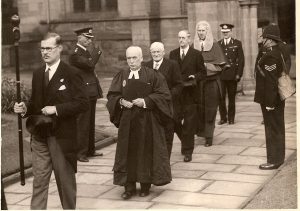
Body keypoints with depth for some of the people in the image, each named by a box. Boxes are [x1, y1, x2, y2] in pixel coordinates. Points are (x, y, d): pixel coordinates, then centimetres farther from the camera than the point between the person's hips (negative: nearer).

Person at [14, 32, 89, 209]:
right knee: (39, 179, 5)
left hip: (62, 136, -5)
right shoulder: (37, 75, 11)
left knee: (65, 179, 9)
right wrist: (25, 108, -3)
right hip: (40, 135, 5)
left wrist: (57, 109, -20)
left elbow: (83, 103, -14)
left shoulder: (71, 74, -8)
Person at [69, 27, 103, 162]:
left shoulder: (86, 52, 17)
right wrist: (96, 51, -11)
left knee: (90, 123, 14)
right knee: (82, 124, -5)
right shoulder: (75, 54, -13)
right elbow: (90, 64, -27)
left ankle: (90, 150, 22)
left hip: (91, 93, 9)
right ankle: (80, 153, 1)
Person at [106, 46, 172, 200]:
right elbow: (112, 95, 9)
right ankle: (129, 186, 9)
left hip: (147, 121, -2)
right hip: (127, 121, 2)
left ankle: (145, 184, 16)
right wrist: (121, 101, -12)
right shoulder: (121, 76, 6)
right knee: (128, 152, 2)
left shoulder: (152, 76, -3)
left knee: (146, 151, 3)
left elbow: (164, 95, -6)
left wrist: (145, 101, -17)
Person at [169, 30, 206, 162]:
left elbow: (203, 73, 2)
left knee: (189, 124, -1)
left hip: (190, 93, -3)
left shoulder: (196, 54, 1)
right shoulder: (172, 54, 11)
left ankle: (187, 151, 8)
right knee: (174, 121, 2)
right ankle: (186, 141, 28)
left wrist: (195, 77, -17)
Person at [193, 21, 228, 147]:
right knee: (199, 108, 1)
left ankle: (209, 136, 5)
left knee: (210, 110, 0)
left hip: (212, 81, -2)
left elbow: (220, 65, -5)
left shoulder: (214, 45, -1)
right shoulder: (194, 46, 7)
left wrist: (206, 65, -15)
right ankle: (200, 131, 16)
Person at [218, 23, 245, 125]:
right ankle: (223, 117, 10)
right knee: (221, 97, -1)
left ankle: (231, 118, 13)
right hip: (220, 75, 1)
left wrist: (238, 74, -5)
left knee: (231, 98, 4)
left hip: (232, 75, -1)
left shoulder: (237, 43, 5)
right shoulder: (218, 44, 10)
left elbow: (241, 59, 2)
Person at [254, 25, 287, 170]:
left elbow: (271, 81, -25)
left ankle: (274, 160, 8)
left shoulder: (270, 56, -22)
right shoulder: (278, 52, 9)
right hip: (277, 98, 10)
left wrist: (269, 102, -22)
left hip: (270, 99, -10)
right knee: (277, 128, 17)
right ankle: (278, 157, 29)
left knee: (273, 129, -1)